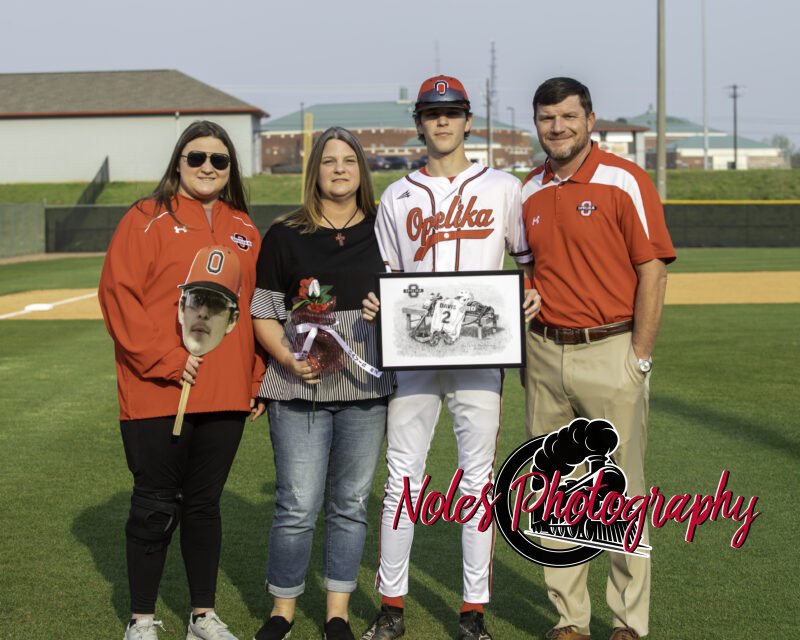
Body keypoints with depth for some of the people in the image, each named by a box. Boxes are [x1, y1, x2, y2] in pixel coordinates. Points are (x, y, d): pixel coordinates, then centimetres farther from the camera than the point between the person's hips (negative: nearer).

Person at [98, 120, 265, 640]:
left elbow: (257, 307, 16)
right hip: (157, 396, -4)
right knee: (155, 506, 4)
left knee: (205, 504, 13)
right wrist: (167, 360, -16)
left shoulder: (243, 230, 14)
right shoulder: (149, 219, -2)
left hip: (226, 398, 4)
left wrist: (257, 380, 10)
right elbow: (119, 294, -9)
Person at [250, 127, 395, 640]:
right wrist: (289, 359, -11)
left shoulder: (382, 231, 8)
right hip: (300, 388, -2)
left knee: (351, 504, 8)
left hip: (366, 388, 2)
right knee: (297, 506, -1)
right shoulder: (285, 235, 3)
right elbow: (263, 313, 3)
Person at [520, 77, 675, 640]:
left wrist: (640, 359, -11)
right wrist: (529, 352, 8)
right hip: (545, 356, 5)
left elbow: (653, 271, -9)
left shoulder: (625, 182, -6)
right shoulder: (529, 193, 11)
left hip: (611, 353, -5)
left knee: (622, 489, 0)